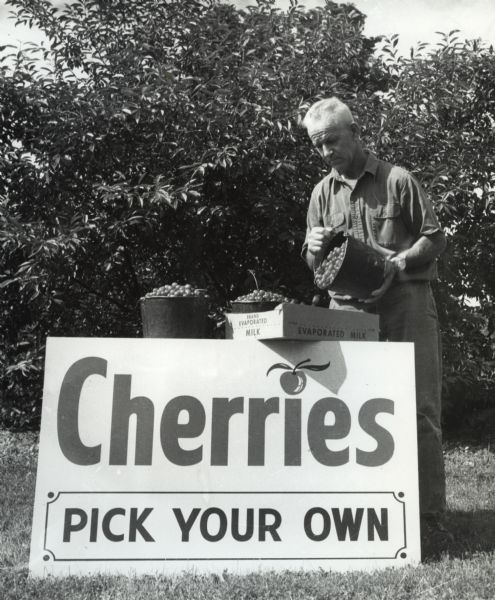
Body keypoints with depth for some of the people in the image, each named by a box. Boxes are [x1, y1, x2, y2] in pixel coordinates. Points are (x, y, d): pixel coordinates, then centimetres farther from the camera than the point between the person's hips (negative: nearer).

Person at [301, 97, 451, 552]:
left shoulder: (398, 181, 2)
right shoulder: (323, 193, 14)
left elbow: (435, 239, 2)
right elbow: (313, 264, 17)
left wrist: (398, 262, -15)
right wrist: (316, 248, -6)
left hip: (406, 302, -3)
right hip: (347, 308, 4)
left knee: (420, 408, -3)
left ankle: (430, 516, 7)